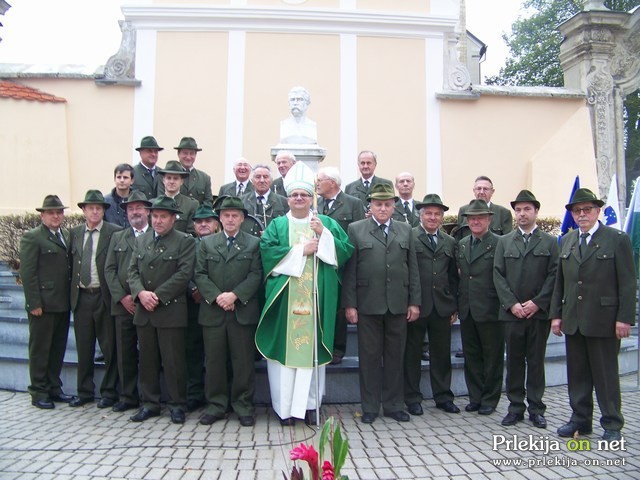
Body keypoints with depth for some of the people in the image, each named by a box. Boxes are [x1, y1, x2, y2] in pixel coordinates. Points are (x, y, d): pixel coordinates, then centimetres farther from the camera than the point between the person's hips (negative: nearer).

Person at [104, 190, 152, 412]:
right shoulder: (117, 237, 15)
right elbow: (109, 270, 8)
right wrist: (122, 297, -4)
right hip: (123, 304, 3)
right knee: (124, 352, 8)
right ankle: (127, 397, 20)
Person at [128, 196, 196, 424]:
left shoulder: (185, 241, -2)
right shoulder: (141, 240, 15)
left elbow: (184, 274, -11)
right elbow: (133, 271, 9)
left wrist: (158, 296, -15)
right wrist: (141, 293, -9)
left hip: (171, 310, -5)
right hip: (143, 311, 5)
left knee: (173, 360, 0)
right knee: (147, 360, 11)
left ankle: (177, 405, 13)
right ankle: (149, 403, 23)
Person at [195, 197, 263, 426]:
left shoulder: (253, 243, 6)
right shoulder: (206, 243, 11)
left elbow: (256, 275, -2)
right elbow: (200, 275, 4)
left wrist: (234, 295, -14)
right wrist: (216, 297, -11)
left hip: (243, 311, -1)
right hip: (212, 311, 2)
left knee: (243, 361, 3)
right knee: (214, 361, 7)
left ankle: (243, 405, 14)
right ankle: (216, 405, 18)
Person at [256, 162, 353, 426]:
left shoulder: (327, 223, 12)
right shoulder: (277, 225, 10)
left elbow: (346, 250, 1)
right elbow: (268, 252, -7)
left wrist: (324, 234, -11)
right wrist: (302, 251, -10)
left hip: (316, 299, 1)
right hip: (285, 299, 0)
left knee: (313, 348, 2)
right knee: (285, 347, -1)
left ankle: (309, 403, 11)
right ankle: (284, 405, 7)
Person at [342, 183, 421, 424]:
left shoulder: (405, 230, 11)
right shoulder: (356, 230, 2)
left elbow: (413, 268, 9)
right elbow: (349, 270, -2)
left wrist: (414, 302, 4)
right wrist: (349, 304, -7)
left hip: (398, 304, 3)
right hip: (368, 304, -2)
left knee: (395, 356, 10)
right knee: (369, 356, 5)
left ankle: (393, 405, 23)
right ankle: (370, 407, 17)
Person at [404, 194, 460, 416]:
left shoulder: (450, 243, 14)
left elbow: (454, 277, 15)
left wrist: (454, 306, 11)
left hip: (442, 307, 4)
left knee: (442, 354, 12)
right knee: (412, 353, 6)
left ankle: (443, 396, 26)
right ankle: (412, 398, 18)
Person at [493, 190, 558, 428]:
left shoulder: (549, 241, 5)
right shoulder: (504, 241, 9)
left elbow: (554, 275, -2)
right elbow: (498, 275, 3)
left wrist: (537, 303, -11)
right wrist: (512, 304, -8)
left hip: (539, 312, -1)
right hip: (512, 312, 1)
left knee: (536, 361, 6)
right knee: (514, 361, 7)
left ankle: (536, 409, 17)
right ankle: (515, 407, 16)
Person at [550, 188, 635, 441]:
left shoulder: (617, 239, -3)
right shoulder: (567, 241, 12)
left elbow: (627, 282, -6)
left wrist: (624, 318, -12)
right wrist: (556, 314, 7)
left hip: (603, 320, -5)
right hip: (573, 320, 5)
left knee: (606, 373, 5)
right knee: (577, 373, 11)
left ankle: (612, 424, 18)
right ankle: (580, 419, 23)